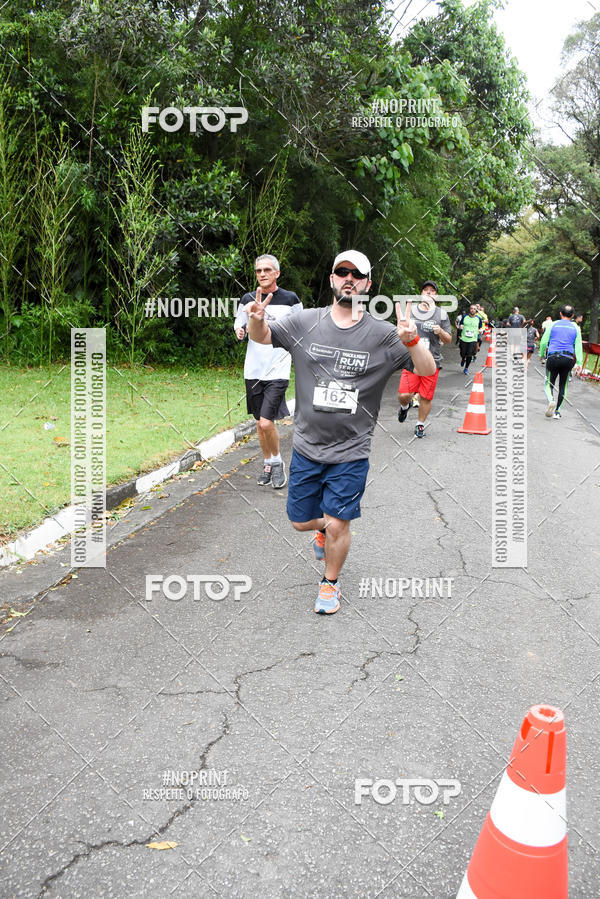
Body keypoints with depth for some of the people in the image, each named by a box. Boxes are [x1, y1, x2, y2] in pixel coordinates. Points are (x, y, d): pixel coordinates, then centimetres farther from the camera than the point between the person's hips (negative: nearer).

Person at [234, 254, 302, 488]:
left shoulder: (290, 299, 0)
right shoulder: (247, 299, 6)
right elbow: (239, 327, 15)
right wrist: (240, 330, -7)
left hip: (278, 370, -4)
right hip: (253, 369, 4)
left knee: (266, 422, -13)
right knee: (260, 422, 11)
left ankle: (277, 462, 11)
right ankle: (268, 464, 29)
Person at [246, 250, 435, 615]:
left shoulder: (382, 334, -7)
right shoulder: (305, 322, -1)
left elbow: (428, 371, -8)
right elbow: (263, 337, 12)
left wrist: (412, 341, -29)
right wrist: (257, 321, -13)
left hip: (351, 451, -2)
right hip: (307, 445, 3)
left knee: (337, 526, 1)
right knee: (301, 521, 13)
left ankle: (331, 583, 30)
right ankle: (324, 527, 50)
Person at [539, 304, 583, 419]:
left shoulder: (553, 325, 5)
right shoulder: (575, 328, 9)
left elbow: (543, 341, 3)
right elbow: (578, 346, 3)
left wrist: (541, 354, 18)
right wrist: (579, 363, 1)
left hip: (552, 357, -1)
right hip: (568, 359, 1)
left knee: (549, 384, 8)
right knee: (563, 385, 12)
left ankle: (551, 401, -22)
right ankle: (557, 411, 10)